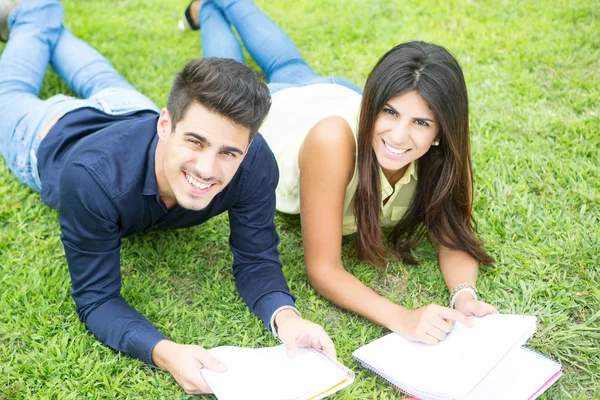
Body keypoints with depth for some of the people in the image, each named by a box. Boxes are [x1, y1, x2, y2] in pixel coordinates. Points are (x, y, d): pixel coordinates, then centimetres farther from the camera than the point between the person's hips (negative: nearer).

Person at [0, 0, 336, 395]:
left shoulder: (255, 164, -45)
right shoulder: (94, 177, -52)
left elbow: (256, 261, -33)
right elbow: (96, 298, -43)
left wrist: (285, 315, -55)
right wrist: (164, 352, -62)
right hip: (53, 135, -2)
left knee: (106, 86, 38)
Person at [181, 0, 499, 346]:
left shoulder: (443, 148, -40)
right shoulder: (334, 139, -51)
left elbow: (454, 238, -30)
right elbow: (322, 269, -46)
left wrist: (464, 296, -50)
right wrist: (401, 318, -60)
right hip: (268, 112, -3)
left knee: (288, 68, 36)